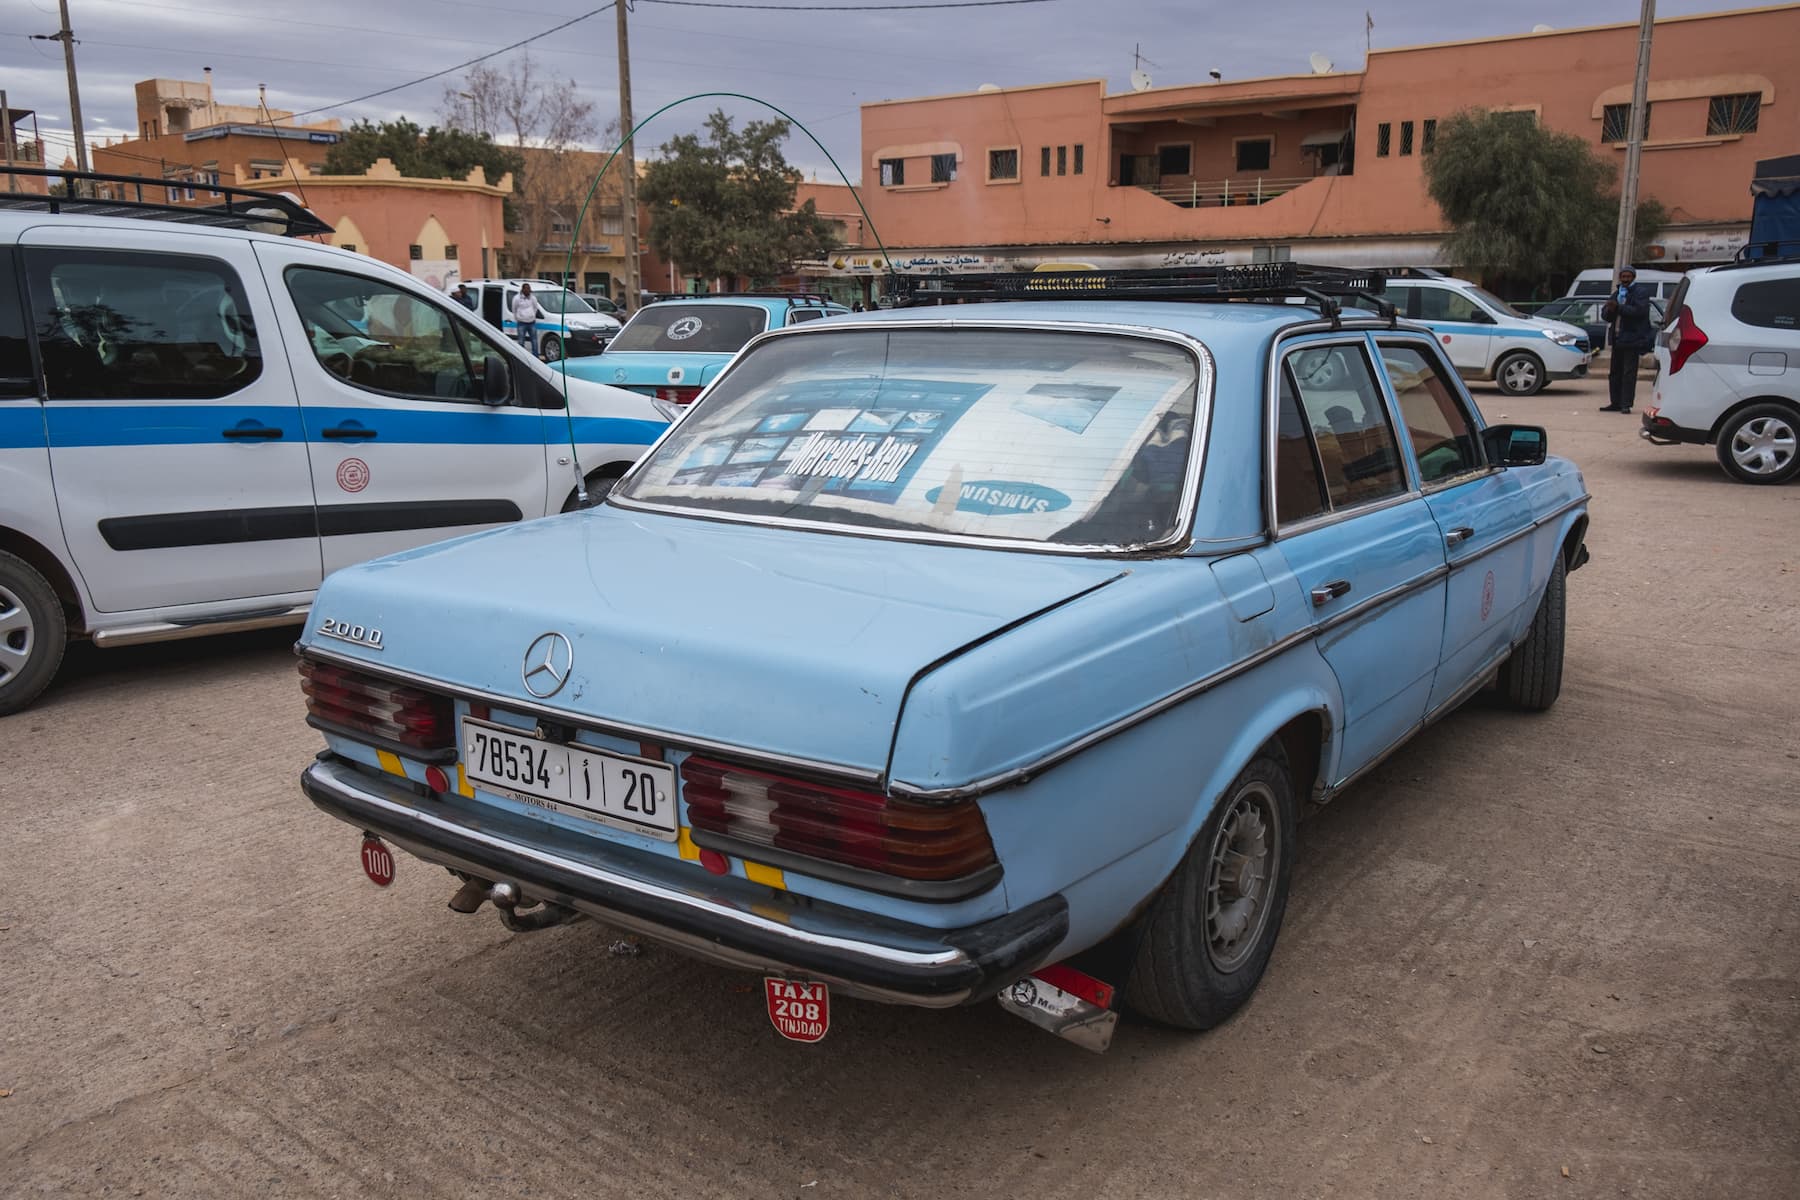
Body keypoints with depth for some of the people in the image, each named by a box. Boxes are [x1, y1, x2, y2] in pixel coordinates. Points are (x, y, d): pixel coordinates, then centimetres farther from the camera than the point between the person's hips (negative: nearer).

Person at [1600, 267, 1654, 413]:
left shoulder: (1640, 292, -3)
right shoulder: (1617, 294, 18)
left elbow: (1639, 310, -20)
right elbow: (1605, 315, 13)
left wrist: (1619, 307, -23)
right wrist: (1609, 309, -10)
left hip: (1632, 339, -8)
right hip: (1617, 339, 8)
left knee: (1629, 373, -9)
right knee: (1615, 372, 11)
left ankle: (1626, 404, -10)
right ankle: (1616, 403, 17)